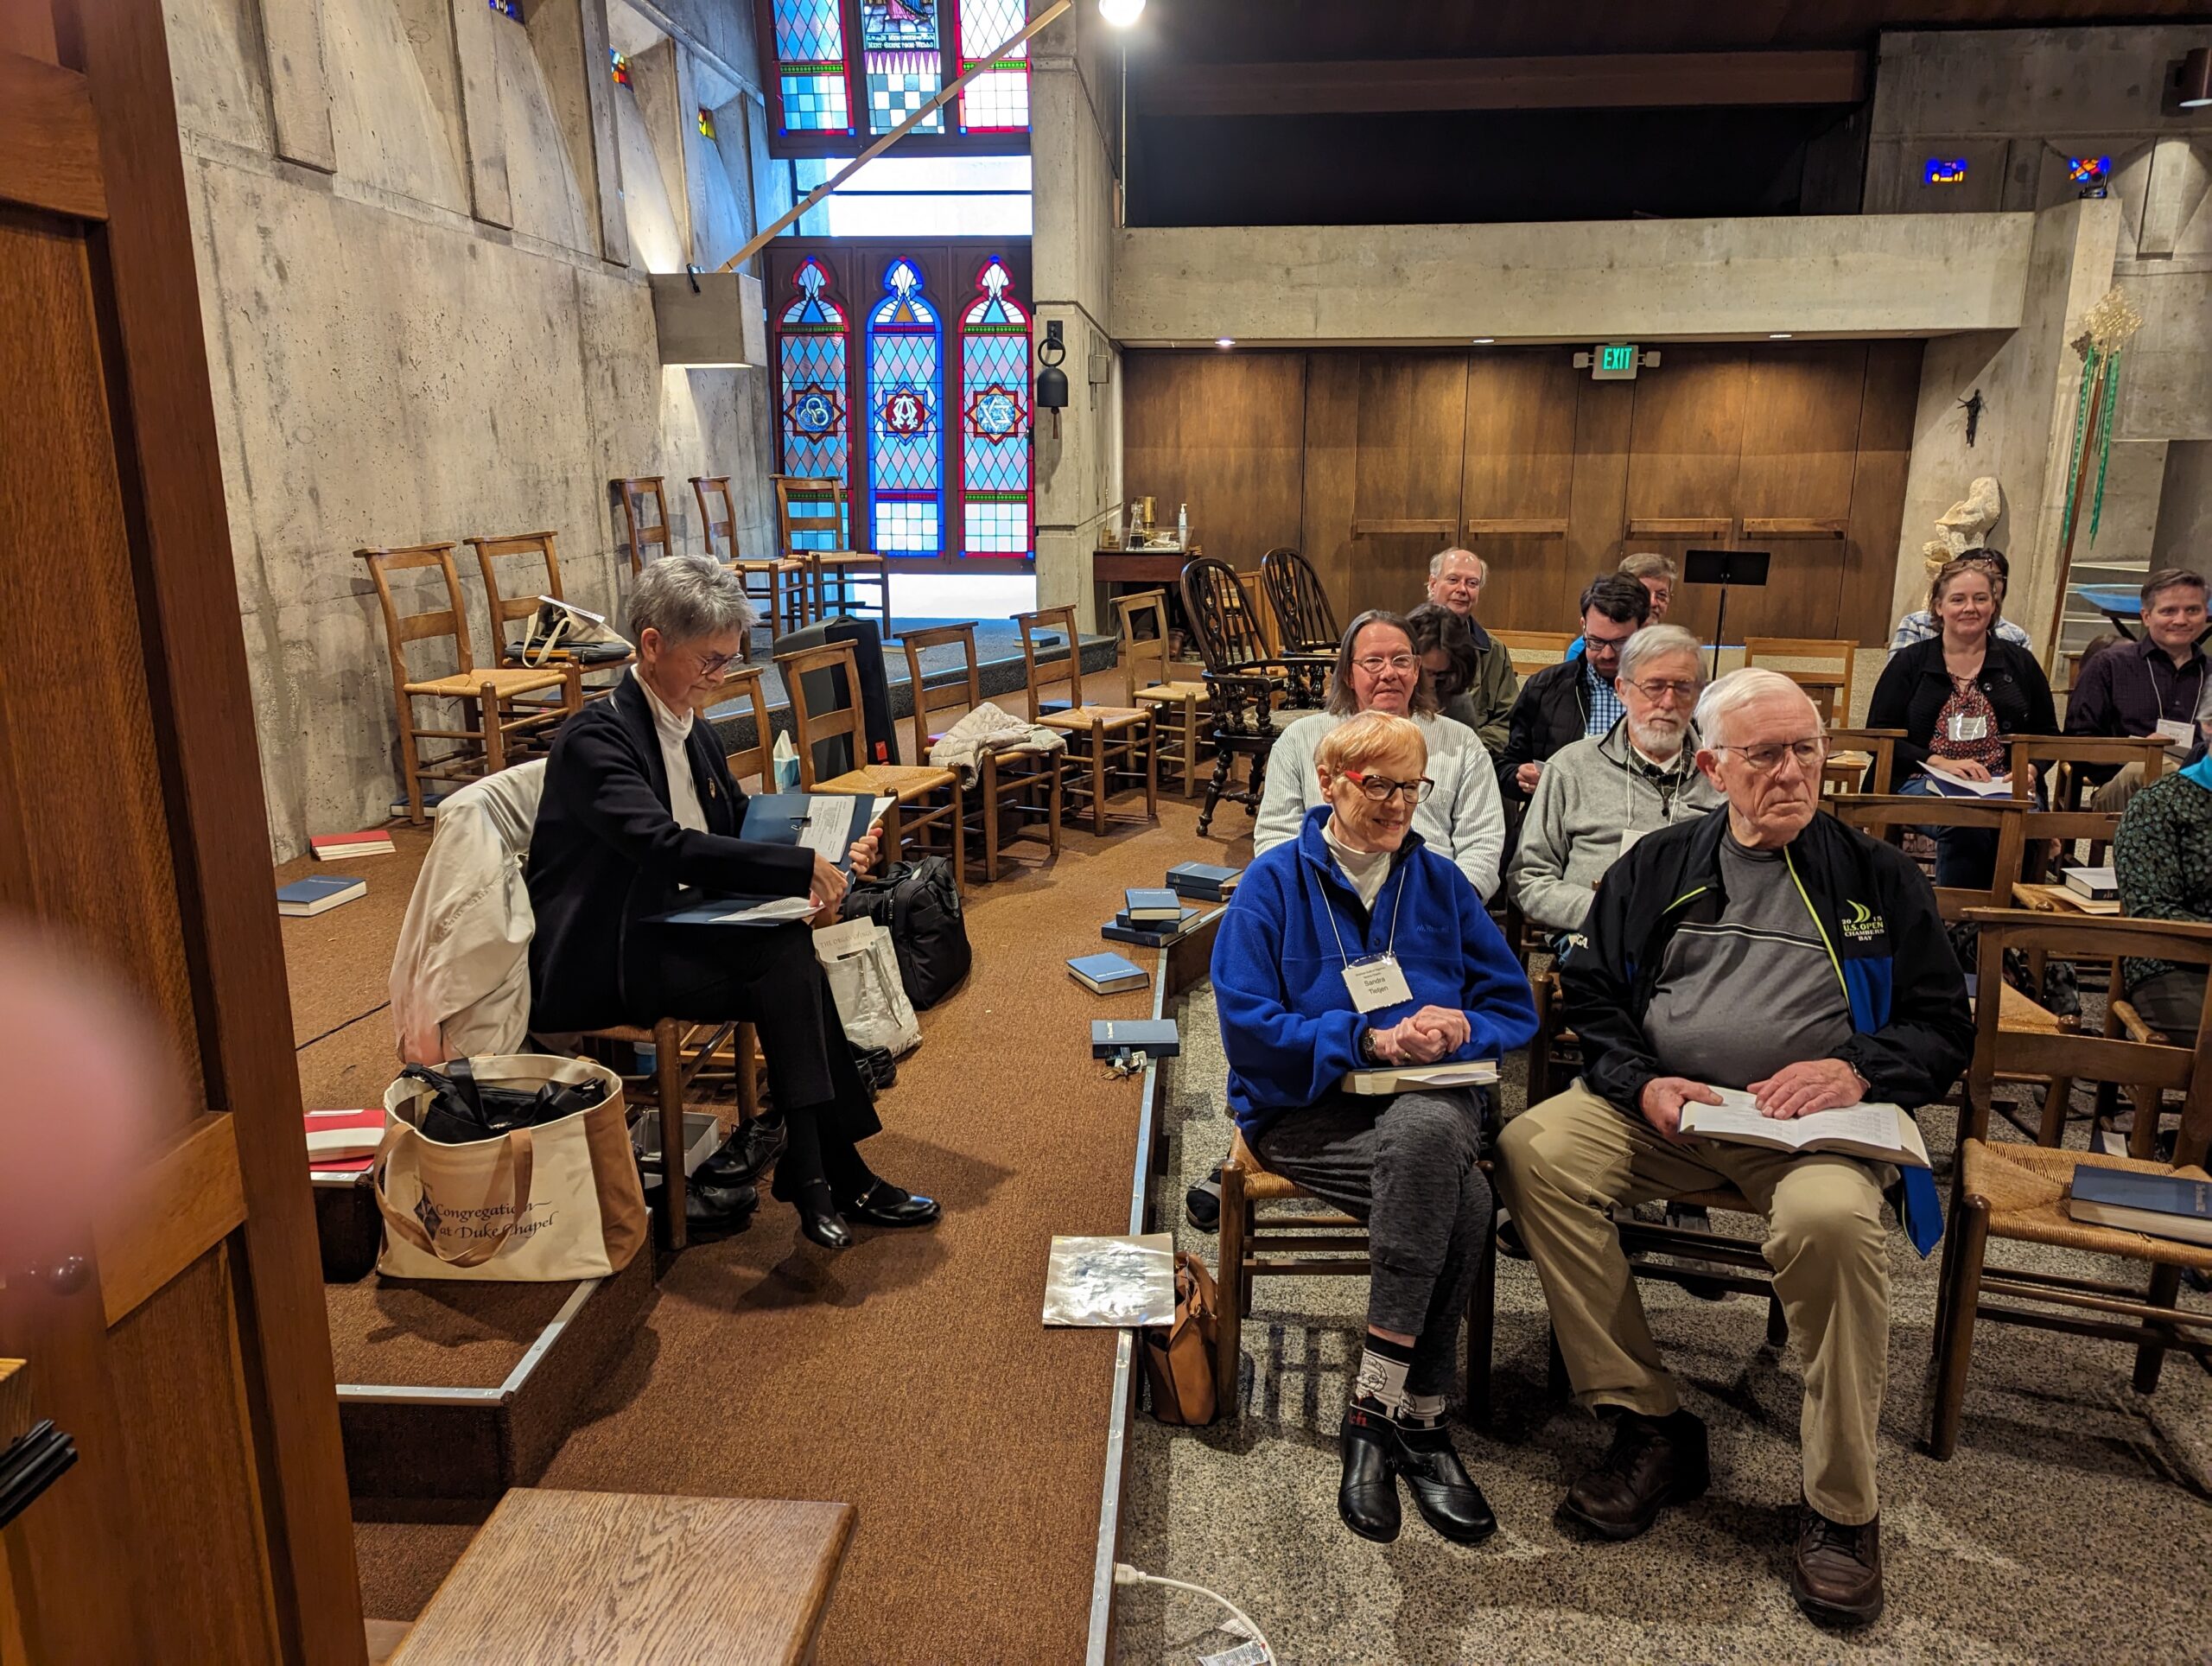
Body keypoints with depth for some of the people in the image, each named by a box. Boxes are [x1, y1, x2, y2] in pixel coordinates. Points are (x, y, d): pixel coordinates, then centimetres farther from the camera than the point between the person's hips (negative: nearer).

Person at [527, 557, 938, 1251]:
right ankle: (833, 1177, -17)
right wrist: (802, 867, -29)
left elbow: (743, 825, 18)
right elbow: (666, 847, -30)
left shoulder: (694, 732, 11)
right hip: (602, 964, -8)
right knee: (787, 963, -26)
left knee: (794, 956, -20)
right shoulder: (597, 737, -16)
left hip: (674, 931, 8)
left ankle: (819, 1174, -15)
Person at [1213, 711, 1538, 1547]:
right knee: (1459, 1202, -31)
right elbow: (1248, 1025, -9)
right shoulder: (1275, 882, 1)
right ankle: (1418, 1419, -16)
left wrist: (1457, 1030, -12)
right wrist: (1369, 1039, -17)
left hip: (1430, 1101, 3)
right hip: (1307, 1108, -3)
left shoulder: (1438, 883, 12)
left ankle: (1379, 1403, -22)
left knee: (1428, 1132, -34)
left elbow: (1513, 1007, 10)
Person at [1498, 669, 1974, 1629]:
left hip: (1815, 1119, -2)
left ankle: (1842, 1508, -12)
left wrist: (1858, 1070, -10)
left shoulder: (1878, 880, 12)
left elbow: (1945, 1027, 10)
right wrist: (1641, 1082, -8)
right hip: (1663, 1108, 2)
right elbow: (1591, 996, 11)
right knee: (1533, 1150, -24)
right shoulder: (1656, 868, 14)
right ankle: (1650, 1424, -12)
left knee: (1834, 1220, -36)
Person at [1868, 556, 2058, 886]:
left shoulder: (2020, 664, 19)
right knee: (1966, 821, -37)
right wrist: (1940, 762, -10)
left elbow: (2048, 735, 22)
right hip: (1925, 784, -2)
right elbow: (1878, 735, 4)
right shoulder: (1909, 663, 12)